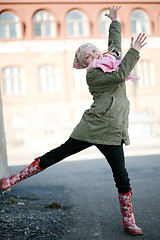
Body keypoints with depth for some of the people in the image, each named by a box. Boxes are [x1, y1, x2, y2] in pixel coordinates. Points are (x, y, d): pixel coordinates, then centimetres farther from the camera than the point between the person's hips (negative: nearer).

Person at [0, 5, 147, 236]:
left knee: (121, 176, 3)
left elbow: (115, 42, 32)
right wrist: (134, 51, -10)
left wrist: (114, 21, 42)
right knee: (56, 155, -1)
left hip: (111, 132, 5)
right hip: (92, 127, -5)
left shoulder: (112, 59, 15)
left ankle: (129, 221, 14)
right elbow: (120, 74, -17)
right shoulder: (92, 75, -5)